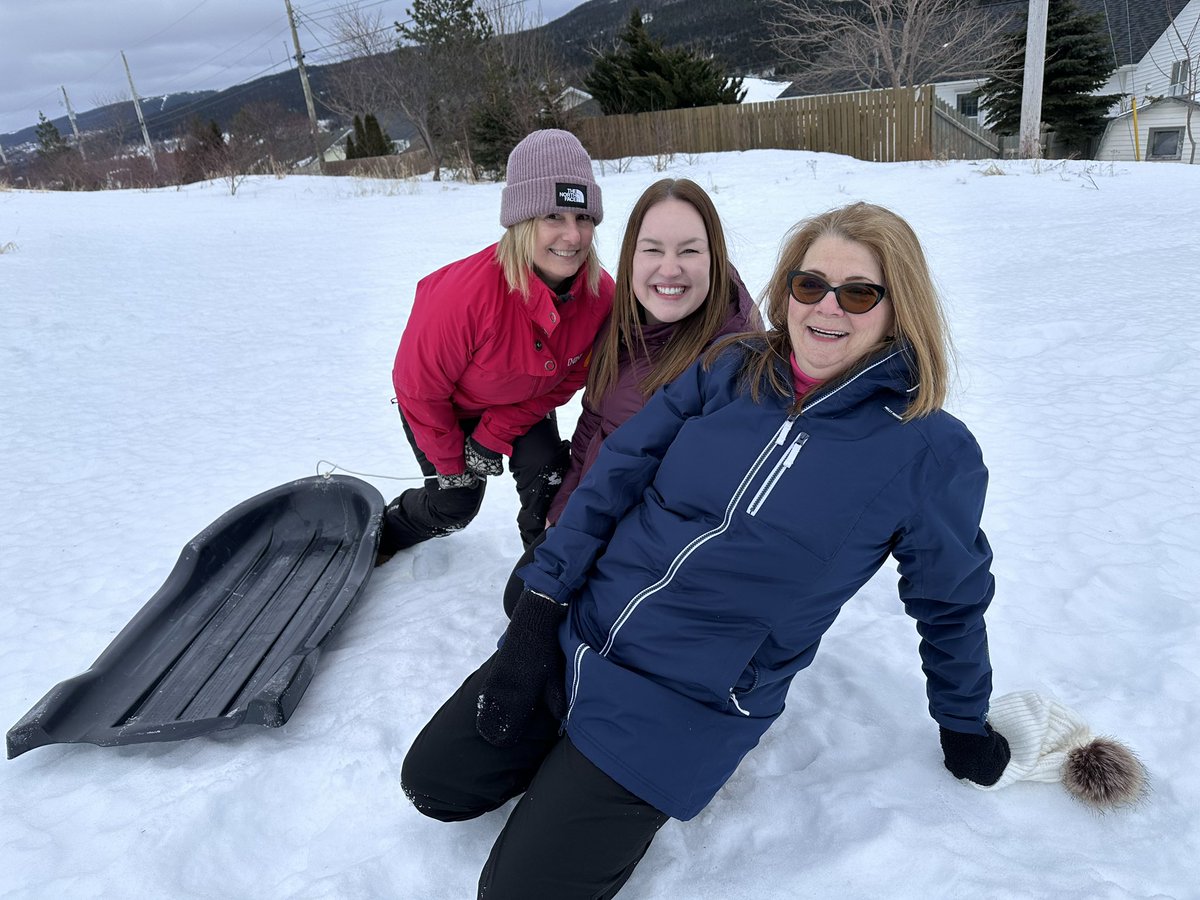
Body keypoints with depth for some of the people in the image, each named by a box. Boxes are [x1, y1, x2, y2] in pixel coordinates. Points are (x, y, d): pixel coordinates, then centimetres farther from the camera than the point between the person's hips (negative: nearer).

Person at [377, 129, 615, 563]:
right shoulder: (464, 294, -42)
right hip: (442, 404, -3)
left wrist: (492, 439, -15)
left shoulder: (600, 294, -28)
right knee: (455, 504, 7)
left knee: (547, 474, -11)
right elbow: (419, 387, -26)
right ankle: (386, 530, 41)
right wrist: (450, 462, -12)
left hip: (520, 401, 4)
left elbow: (566, 379, -13)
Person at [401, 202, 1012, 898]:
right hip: (575, 634, 4)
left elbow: (952, 601, 7)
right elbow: (616, 476, -2)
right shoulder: (730, 370, -2)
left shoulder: (931, 451, -8)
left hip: (688, 706, -3)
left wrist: (965, 724, 19)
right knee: (432, 782, 10)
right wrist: (539, 612, -6)